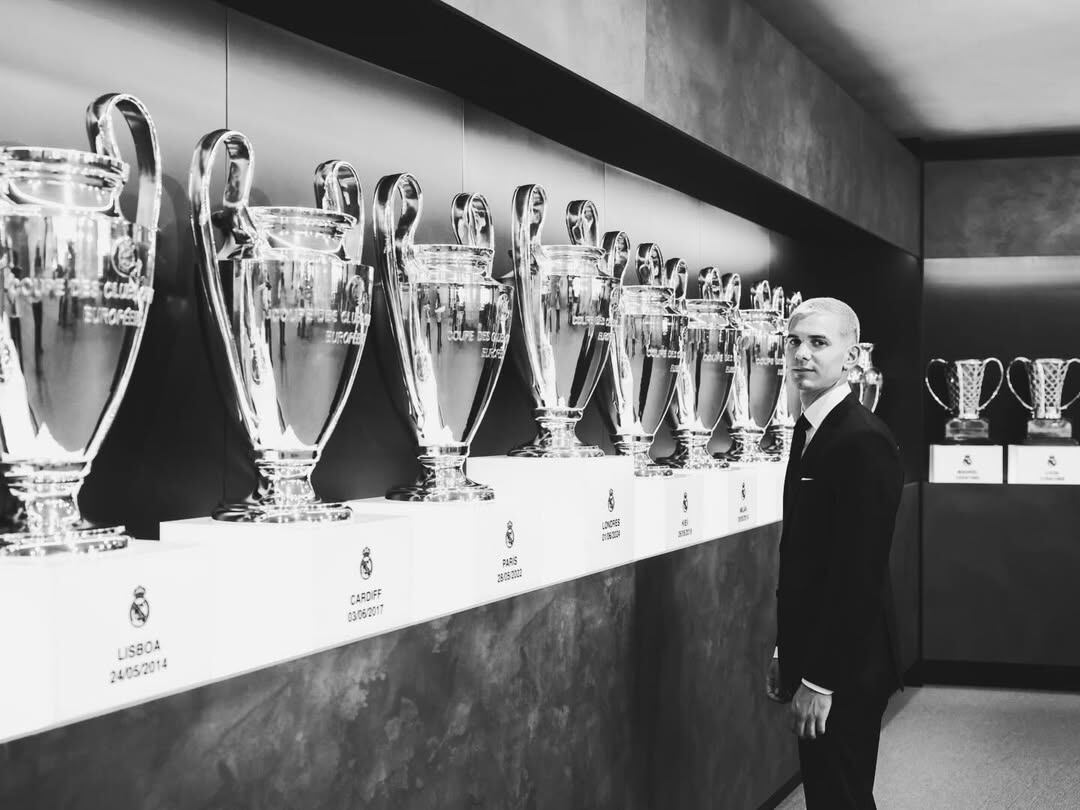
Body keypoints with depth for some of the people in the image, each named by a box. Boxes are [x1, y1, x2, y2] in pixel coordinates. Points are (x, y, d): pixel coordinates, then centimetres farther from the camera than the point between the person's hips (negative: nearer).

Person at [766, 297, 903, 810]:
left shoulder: (863, 442, -19)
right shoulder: (810, 430, 10)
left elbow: (857, 573, -22)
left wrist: (819, 680, -21)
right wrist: (786, 653, 13)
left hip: (845, 669, -9)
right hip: (812, 654, 9)